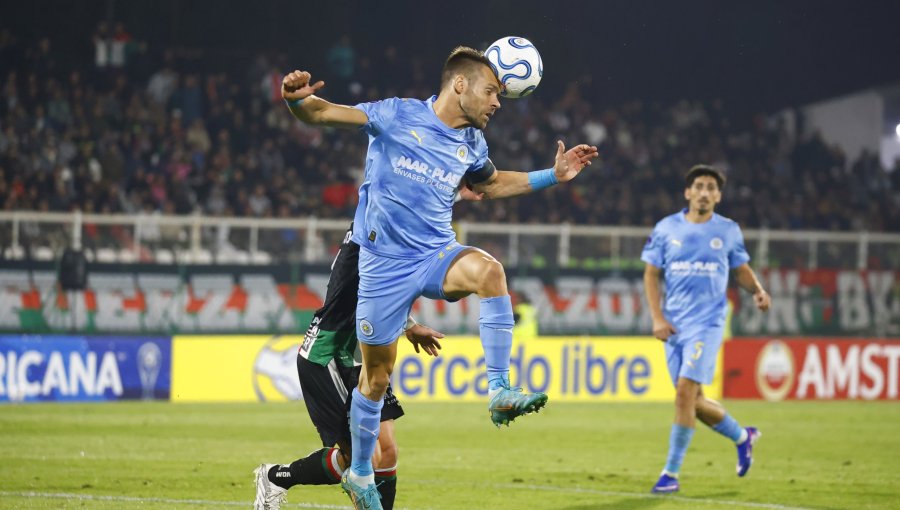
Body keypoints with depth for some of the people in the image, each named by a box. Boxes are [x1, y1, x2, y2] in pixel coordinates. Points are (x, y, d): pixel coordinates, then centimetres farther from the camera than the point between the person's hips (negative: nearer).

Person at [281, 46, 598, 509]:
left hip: (438, 254, 3)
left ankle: (500, 393, -32)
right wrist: (297, 99, -34)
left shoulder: (472, 144, 8)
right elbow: (322, 114, -10)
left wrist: (554, 175, 21)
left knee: (489, 270, -31)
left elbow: (490, 185, 30)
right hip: (385, 263, -3)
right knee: (377, 373, 4)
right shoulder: (397, 116, -8)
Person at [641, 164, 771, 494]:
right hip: (674, 325, 3)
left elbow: (742, 270, 16)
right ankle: (742, 436, 35)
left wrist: (758, 291, -5)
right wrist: (658, 318, -4)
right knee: (692, 401, 8)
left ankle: (671, 473, -10)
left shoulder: (729, 231, 4)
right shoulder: (666, 229, 4)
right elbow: (651, 274, 6)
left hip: (707, 323, -3)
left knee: (685, 391, -16)